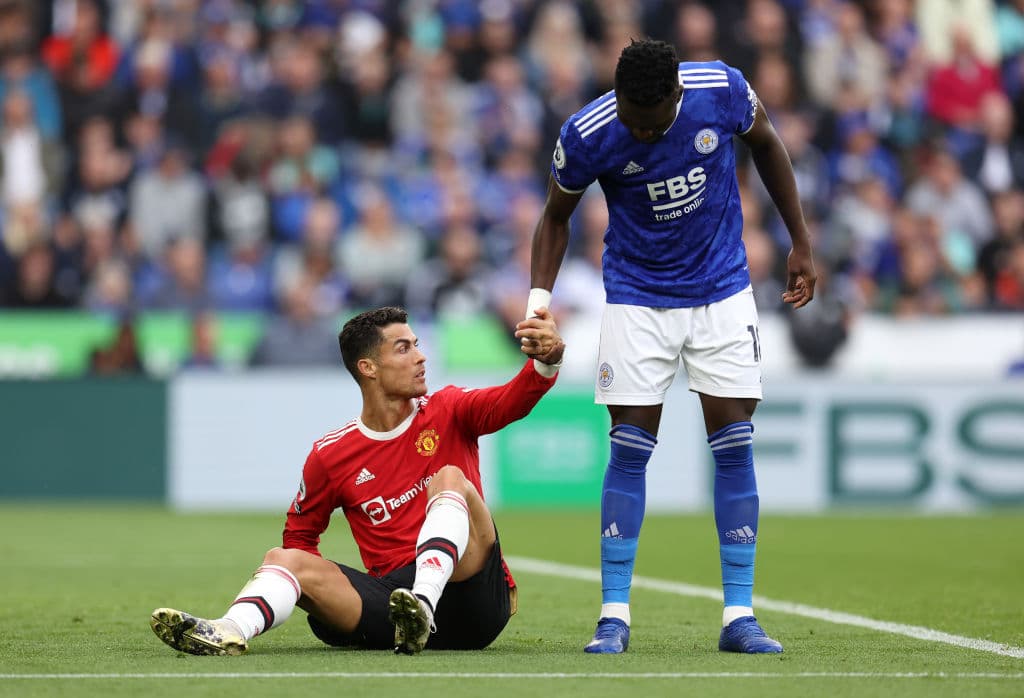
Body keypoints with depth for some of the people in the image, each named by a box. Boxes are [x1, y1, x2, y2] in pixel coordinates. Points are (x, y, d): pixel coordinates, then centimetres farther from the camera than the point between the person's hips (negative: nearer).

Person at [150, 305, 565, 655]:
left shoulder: (447, 413, 6)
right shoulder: (330, 455, 9)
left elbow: (509, 402, -14)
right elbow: (299, 534, 21)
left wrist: (546, 361, -36)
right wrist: (321, 590, 3)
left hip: (473, 594, -2)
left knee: (450, 478, -22)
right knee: (285, 559, -15)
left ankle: (423, 606, -45)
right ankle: (230, 632, -48)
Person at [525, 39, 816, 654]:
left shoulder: (722, 90, -19)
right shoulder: (587, 135, -20)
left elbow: (766, 144, 4)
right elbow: (556, 217, -1)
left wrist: (801, 243, 6)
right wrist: (540, 297, -15)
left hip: (723, 291, 1)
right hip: (637, 297, -1)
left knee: (734, 446, -4)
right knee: (630, 450, -7)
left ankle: (739, 616, 1)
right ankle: (614, 615, 1)